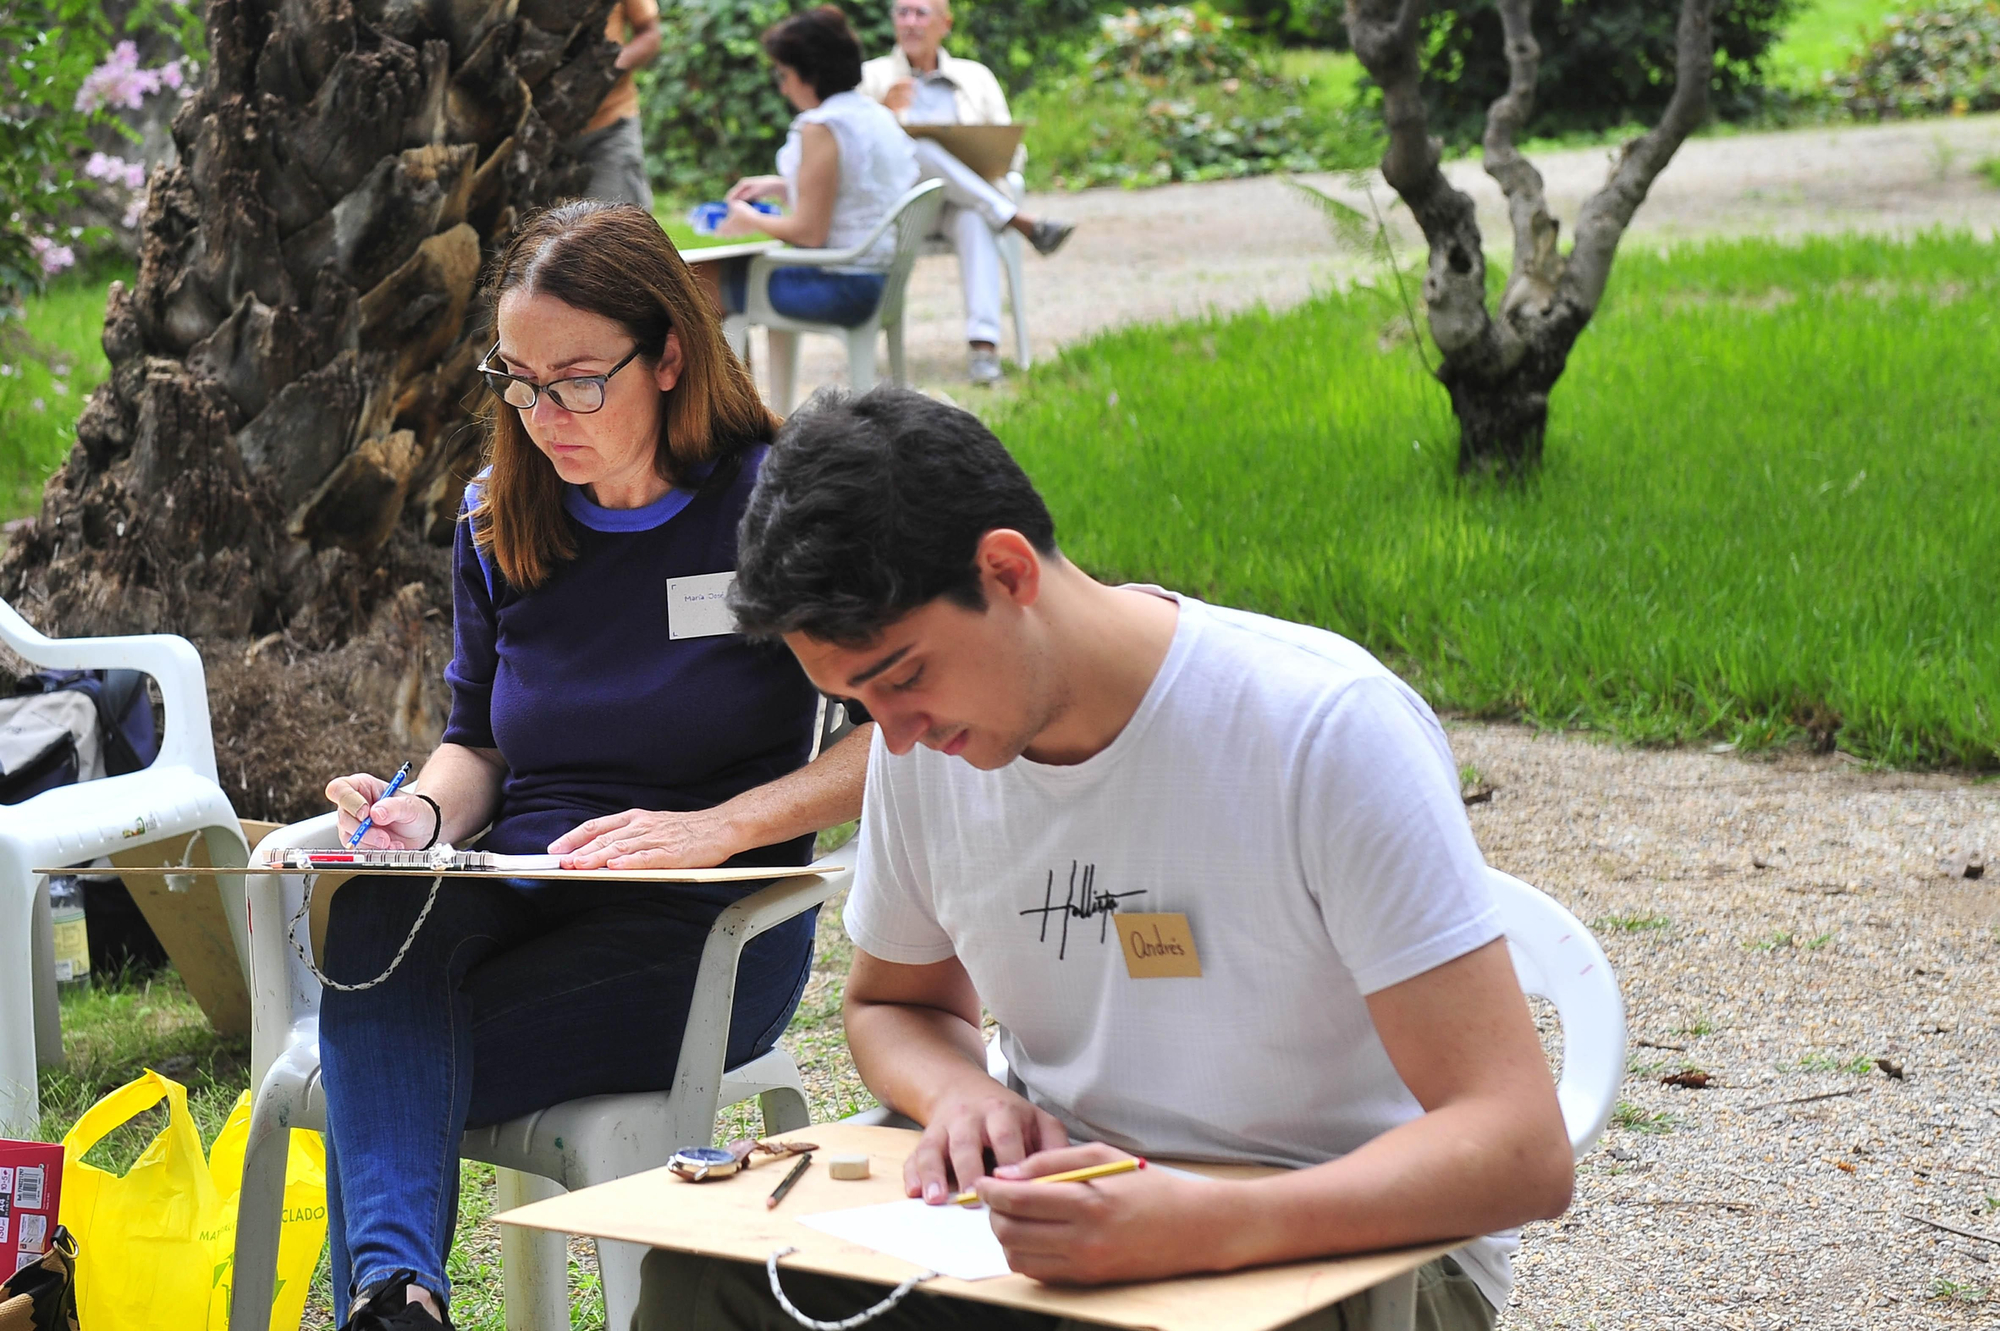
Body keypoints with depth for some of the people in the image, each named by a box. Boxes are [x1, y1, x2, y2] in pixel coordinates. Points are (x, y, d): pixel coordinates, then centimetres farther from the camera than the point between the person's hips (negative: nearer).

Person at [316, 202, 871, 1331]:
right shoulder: (499, 521, 11)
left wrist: (714, 829, -21)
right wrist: (425, 813, -4)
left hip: (713, 935, -4)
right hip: (520, 894, 4)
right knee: (375, 915, -34)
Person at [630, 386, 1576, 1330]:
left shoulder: (1330, 728, -19)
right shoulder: (922, 742, -1)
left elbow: (1522, 1152, -23)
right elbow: (893, 1004, 20)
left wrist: (1208, 1227, -39)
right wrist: (960, 1094, -6)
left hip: (1356, 1245, -5)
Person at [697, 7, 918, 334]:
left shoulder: (820, 127, -18)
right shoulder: (877, 115, 11)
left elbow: (809, 232, -19)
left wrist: (751, 220, -2)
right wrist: (779, 186, 18)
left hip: (841, 288, -10)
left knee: (704, 280, 1)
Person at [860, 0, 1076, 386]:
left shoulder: (976, 77, 22)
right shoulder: (871, 76, 18)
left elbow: (1012, 151, 16)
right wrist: (883, 112, -14)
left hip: (963, 200, 1)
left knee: (973, 219, -38)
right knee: (917, 149, -35)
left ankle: (983, 344, -52)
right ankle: (1024, 223, -36)